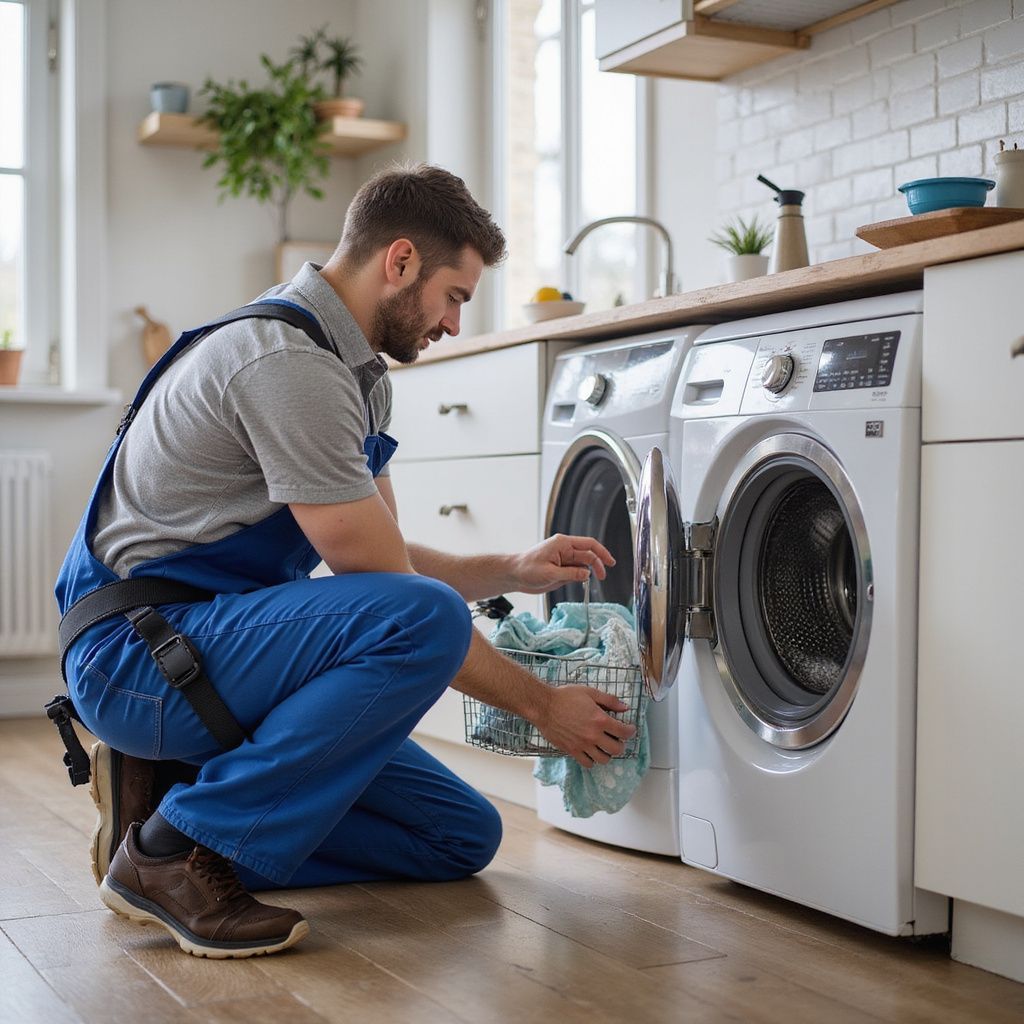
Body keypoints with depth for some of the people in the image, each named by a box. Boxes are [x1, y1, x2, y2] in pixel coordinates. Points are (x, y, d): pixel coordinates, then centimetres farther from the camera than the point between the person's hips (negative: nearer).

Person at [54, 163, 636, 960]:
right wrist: (542, 705, -10)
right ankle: (178, 851, -20)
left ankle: (180, 789, 7)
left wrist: (515, 572, 5)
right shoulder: (286, 361, -20)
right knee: (428, 621, -32)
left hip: (220, 641, 10)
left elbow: (383, 559, 19)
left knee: (462, 837, 5)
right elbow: (392, 592, -19)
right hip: (139, 650, -10)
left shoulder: (359, 375, 13)